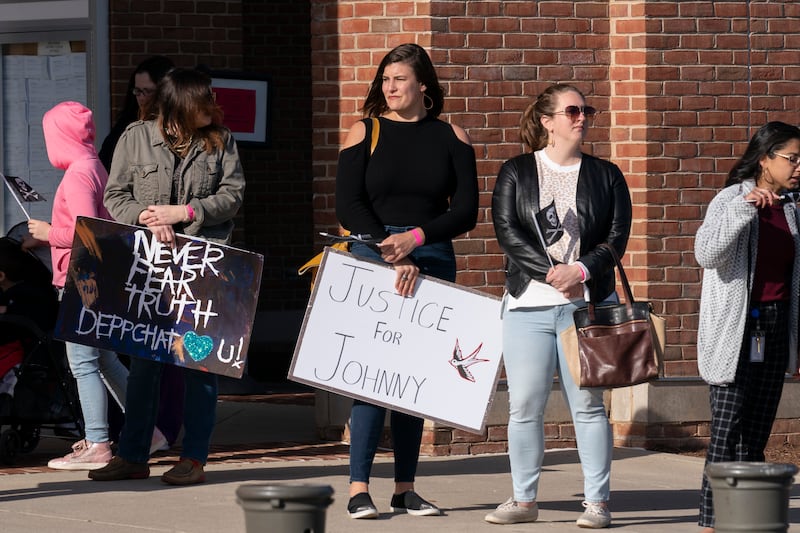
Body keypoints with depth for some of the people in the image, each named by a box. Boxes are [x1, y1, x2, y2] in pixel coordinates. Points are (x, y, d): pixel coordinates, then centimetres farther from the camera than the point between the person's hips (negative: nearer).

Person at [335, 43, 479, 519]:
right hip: (372, 260, -2)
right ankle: (359, 489, -10)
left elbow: (466, 212, 2)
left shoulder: (451, 138, 8)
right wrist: (394, 260, -14)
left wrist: (415, 238, -13)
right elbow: (349, 206, -4)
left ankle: (406, 488, 8)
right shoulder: (365, 133, 4)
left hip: (431, 262, 2)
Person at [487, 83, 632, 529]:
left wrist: (581, 270, -14)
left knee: (588, 404, -4)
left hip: (587, 303, 0)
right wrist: (551, 271, -14)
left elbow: (617, 236, 3)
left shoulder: (606, 176, 11)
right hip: (528, 304, 0)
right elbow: (507, 230, -2)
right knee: (525, 405, -1)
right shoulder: (516, 173, 9)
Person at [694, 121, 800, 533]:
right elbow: (705, 253, -25)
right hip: (736, 329, -6)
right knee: (727, 430, -10)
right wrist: (745, 207, -32)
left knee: (757, 433, 6)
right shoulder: (731, 200, -9)